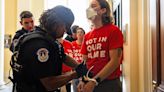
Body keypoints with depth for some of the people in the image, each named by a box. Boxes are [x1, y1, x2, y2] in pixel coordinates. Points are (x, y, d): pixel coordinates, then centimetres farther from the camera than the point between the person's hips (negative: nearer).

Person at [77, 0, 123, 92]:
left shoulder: (114, 31, -7)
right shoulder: (87, 36, 9)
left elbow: (115, 61, -14)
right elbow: (85, 62, 11)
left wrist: (95, 81, -18)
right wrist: (83, 81, -5)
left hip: (109, 84, -5)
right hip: (89, 84, 5)